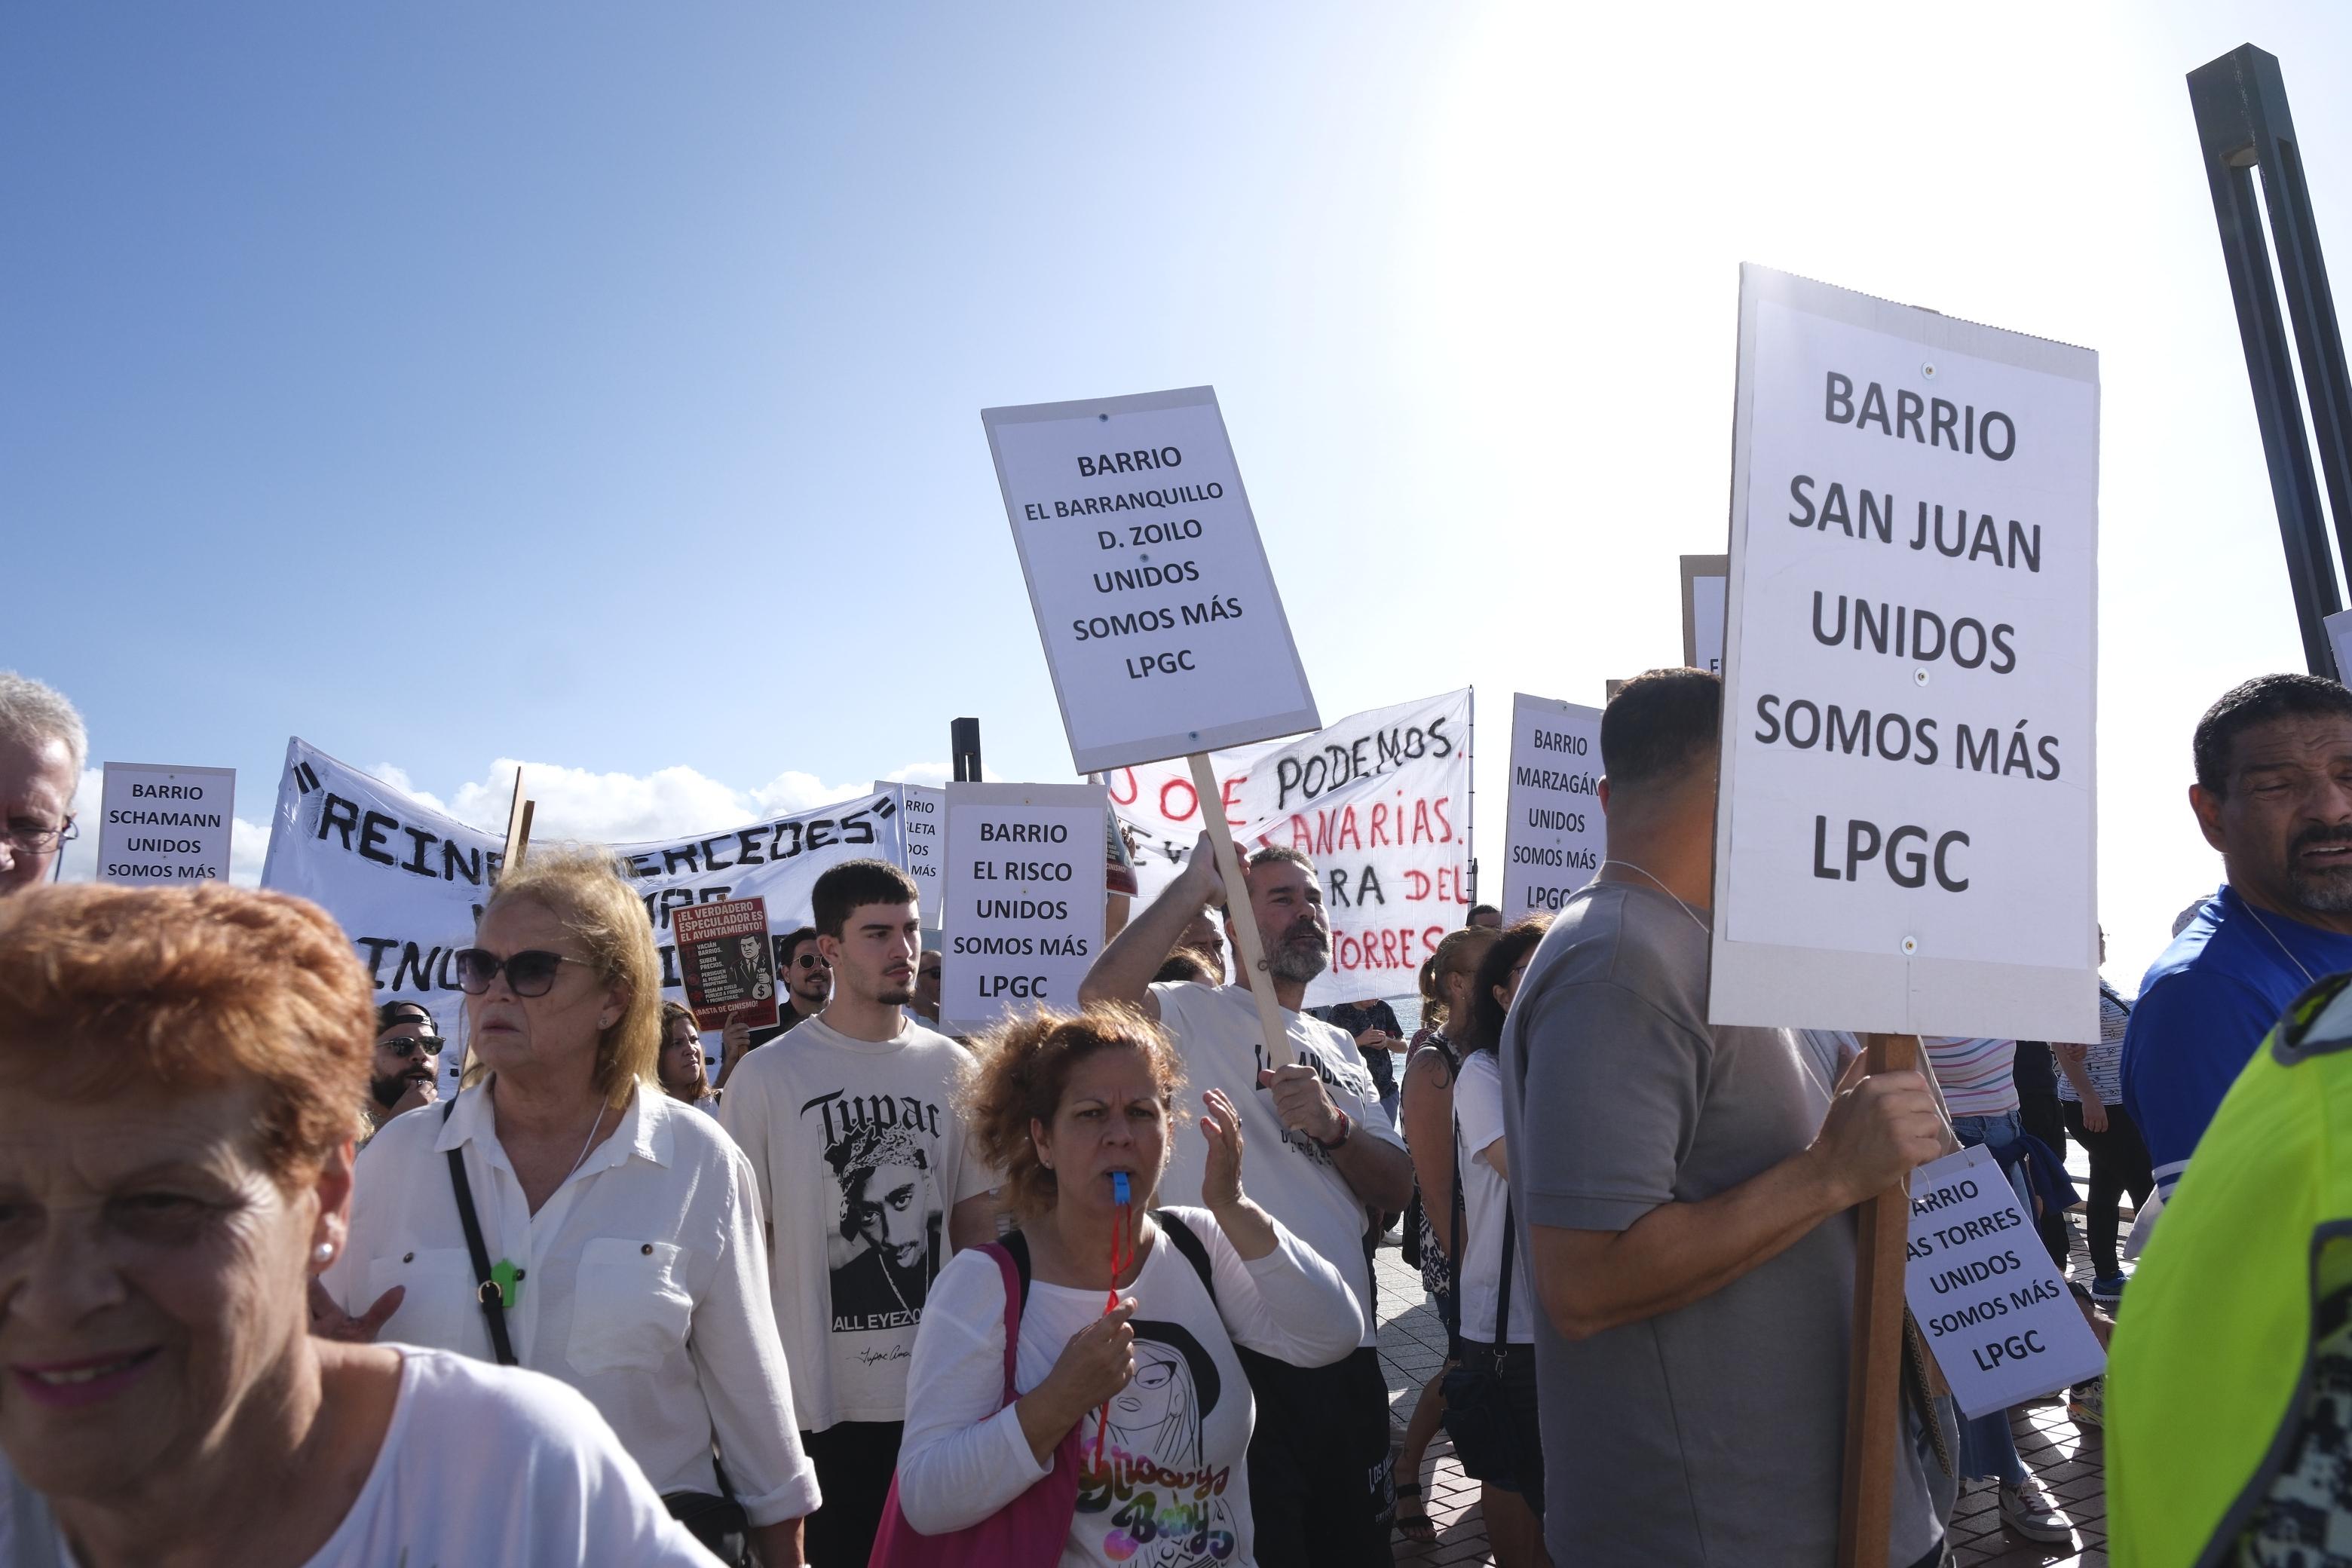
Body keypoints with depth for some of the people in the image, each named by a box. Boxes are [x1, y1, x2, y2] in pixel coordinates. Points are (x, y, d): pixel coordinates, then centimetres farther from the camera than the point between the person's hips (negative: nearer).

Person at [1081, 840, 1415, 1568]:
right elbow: (1101, 996, -28)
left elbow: (1395, 1192, 7)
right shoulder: (1195, 1015, -5)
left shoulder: (1340, 1048, 15)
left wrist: (1334, 1126, -13)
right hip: (1241, 1348, -6)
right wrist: (1196, 882, -22)